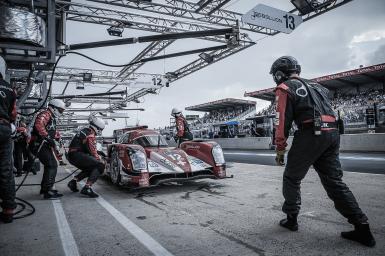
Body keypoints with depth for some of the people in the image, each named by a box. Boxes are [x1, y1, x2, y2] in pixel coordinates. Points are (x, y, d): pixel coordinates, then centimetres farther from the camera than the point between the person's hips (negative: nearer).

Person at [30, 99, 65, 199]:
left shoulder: (52, 118, 23)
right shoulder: (45, 114, -11)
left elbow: (53, 132, 28)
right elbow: (38, 124, -30)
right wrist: (47, 137, -33)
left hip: (45, 145, 11)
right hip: (39, 144, -11)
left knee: (50, 165, 17)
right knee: (52, 165, -16)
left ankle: (44, 188, 29)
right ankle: (48, 191, -16)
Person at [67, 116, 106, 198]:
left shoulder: (85, 130, 18)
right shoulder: (90, 135, -12)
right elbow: (93, 152, -10)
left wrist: (98, 156, 19)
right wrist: (100, 160, 4)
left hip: (71, 155, 10)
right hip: (77, 155, -10)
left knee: (91, 168, 27)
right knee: (100, 165, -16)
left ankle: (73, 181, 20)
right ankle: (87, 187, -24)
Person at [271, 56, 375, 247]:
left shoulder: (285, 88, 2)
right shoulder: (315, 85, 26)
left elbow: (283, 121, -7)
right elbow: (325, 111, 23)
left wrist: (280, 150, -2)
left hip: (310, 134, -7)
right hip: (333, 133, 7)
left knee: (291, 178, 10)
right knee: (334, 181, 11)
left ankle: (291, 219, 17)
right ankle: (362, 228, 9)